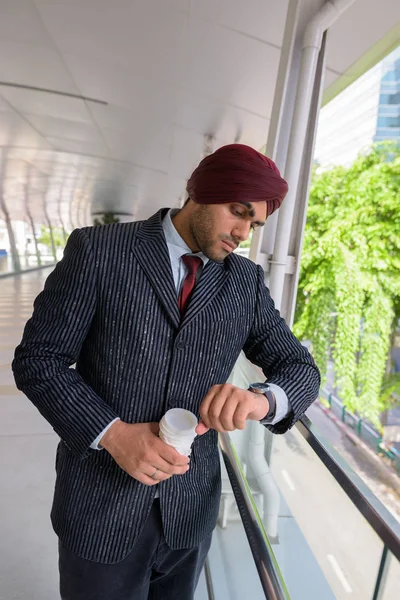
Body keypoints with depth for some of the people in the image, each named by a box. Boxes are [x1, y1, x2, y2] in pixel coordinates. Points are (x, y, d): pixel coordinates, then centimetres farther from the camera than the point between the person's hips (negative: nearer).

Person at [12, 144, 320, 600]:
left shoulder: (246, 281, -1)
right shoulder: (97, 250, -11)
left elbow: (300, 368, 0)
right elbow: (37, 359, -9)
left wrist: (262, 398, -23)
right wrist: (112, 432, -22)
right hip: (101, 502, -3)